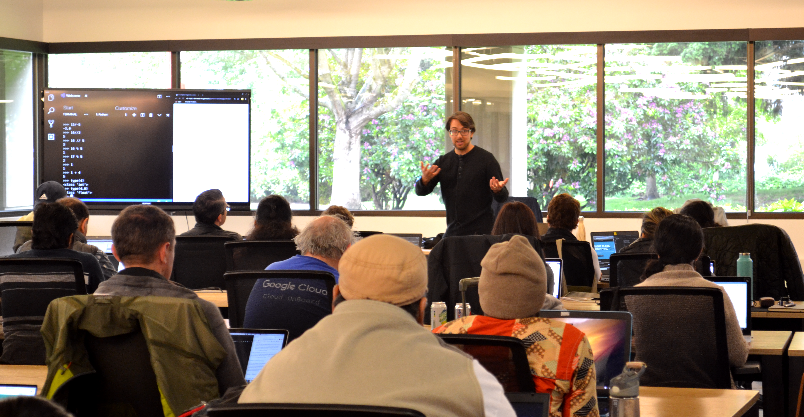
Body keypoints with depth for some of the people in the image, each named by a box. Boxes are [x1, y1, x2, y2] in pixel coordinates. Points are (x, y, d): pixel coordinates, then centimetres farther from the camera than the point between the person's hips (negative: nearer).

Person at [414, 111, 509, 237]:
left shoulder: (486, 158, -1)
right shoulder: (443, 162, 11)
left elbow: (502, 198, -1)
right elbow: (420, 192, 9)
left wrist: (497, 190, -25)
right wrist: (424, 180, -14)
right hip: (452, 231, 4)